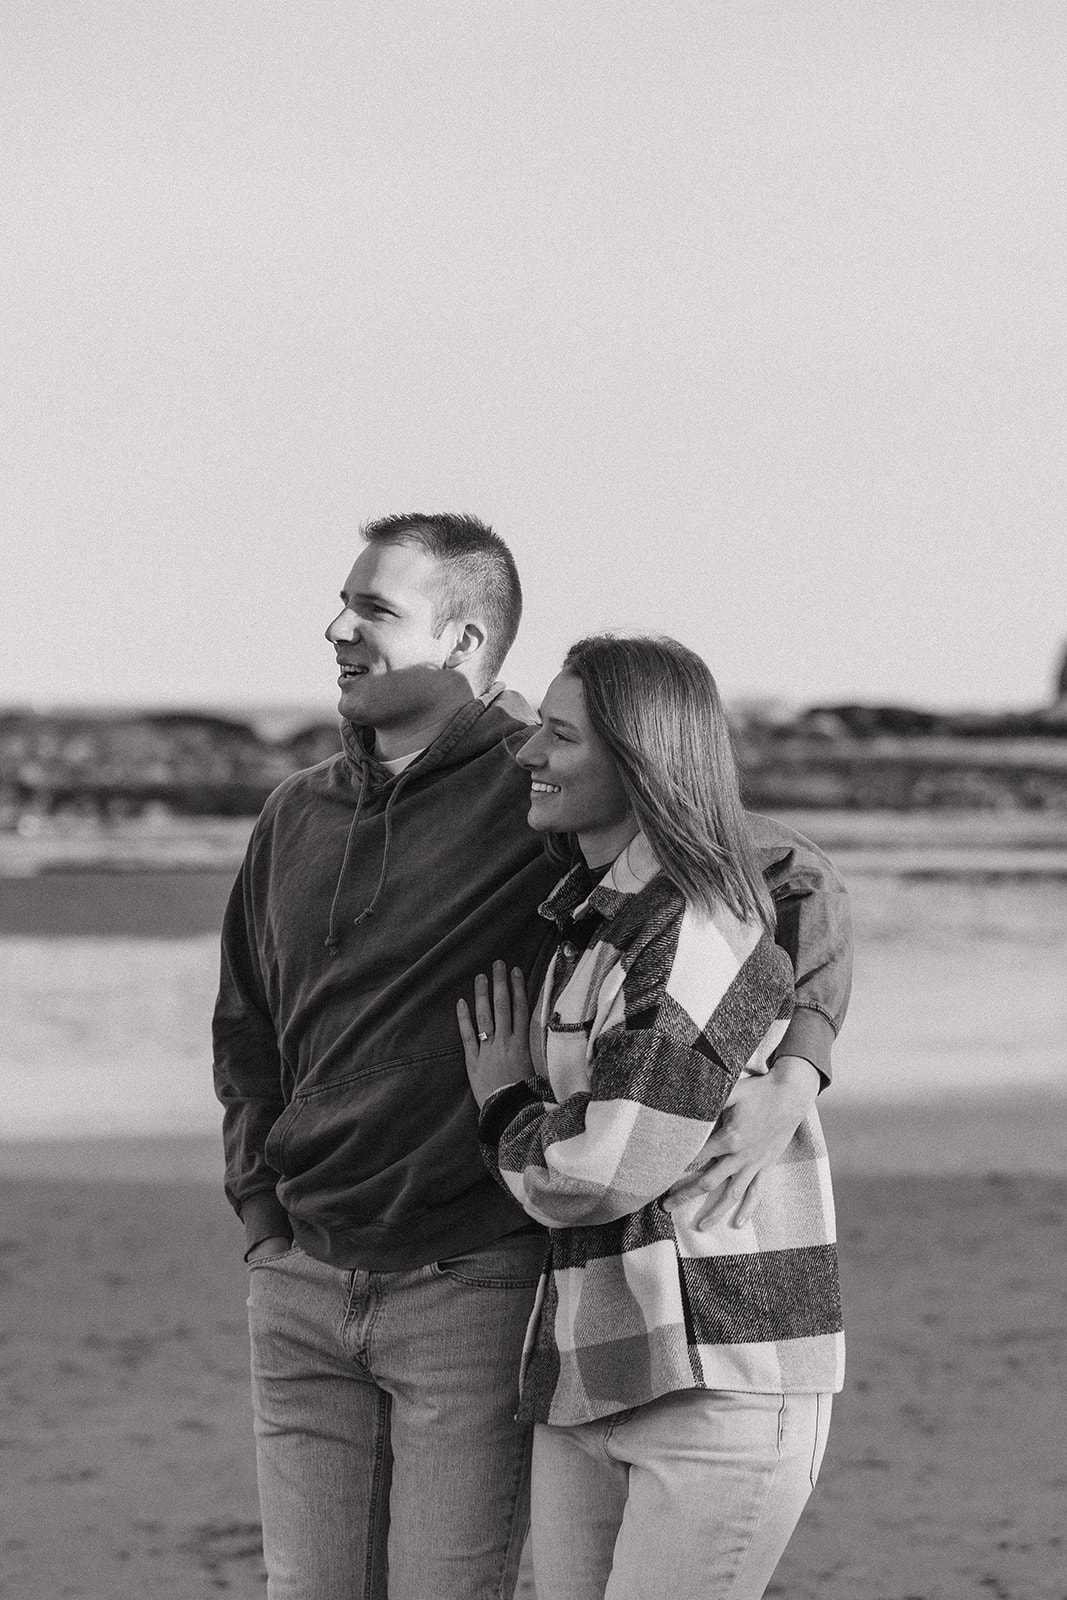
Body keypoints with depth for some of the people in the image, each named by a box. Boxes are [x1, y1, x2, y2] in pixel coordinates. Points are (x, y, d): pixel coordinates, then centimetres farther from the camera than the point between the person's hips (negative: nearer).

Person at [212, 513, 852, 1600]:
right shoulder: (297, 815, 10)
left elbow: (800, 884, -6)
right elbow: (244, 1033, 22)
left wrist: (789, 1079, -20)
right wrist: (262, 1215, 10)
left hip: (473, 1282, -5)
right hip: (300, 1285, 6)